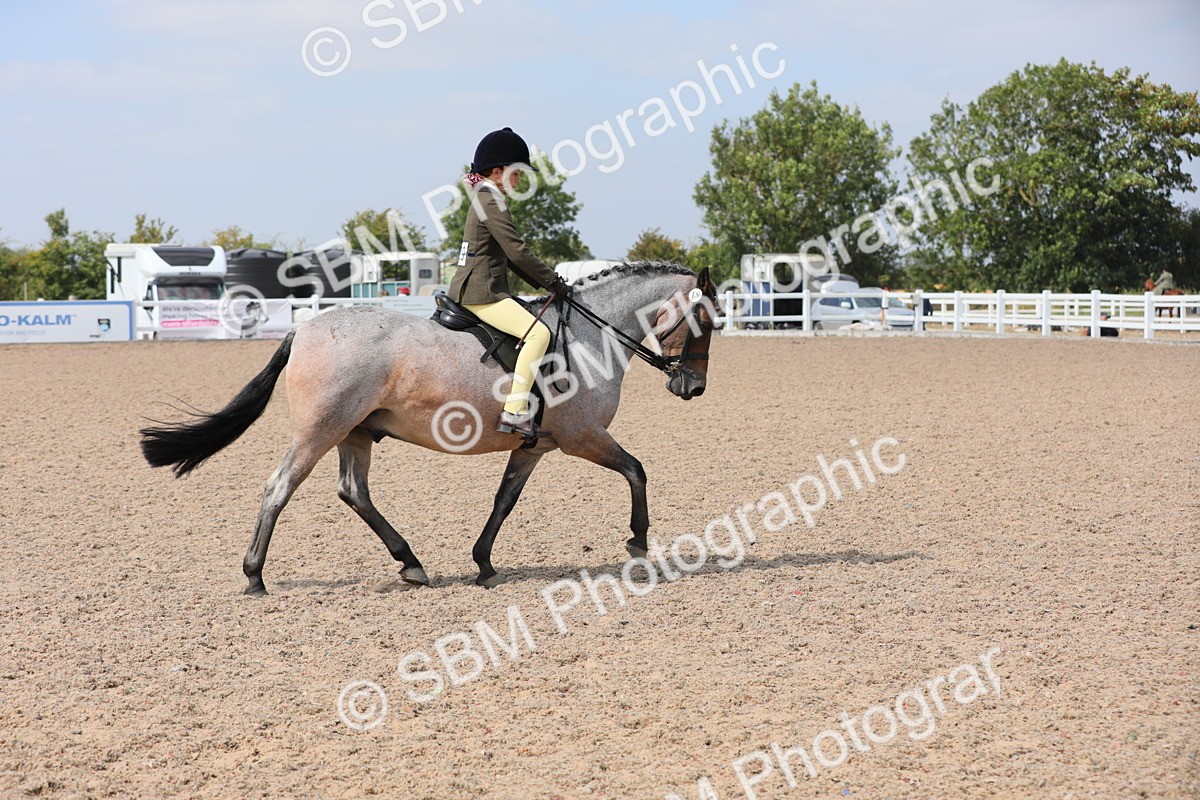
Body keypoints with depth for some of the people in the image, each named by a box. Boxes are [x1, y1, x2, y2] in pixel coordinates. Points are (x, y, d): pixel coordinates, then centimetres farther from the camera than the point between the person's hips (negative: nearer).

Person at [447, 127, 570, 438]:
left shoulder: (484, 200, 21)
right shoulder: (492, 202, -12)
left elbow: (510, 255, 23)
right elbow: (517, 251, -17)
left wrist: (544, 281, 16)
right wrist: (552, 280, -8)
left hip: (468, 291, 11)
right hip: (481, 293, -11)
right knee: (538, 332, -24)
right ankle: (514, 412, -31)